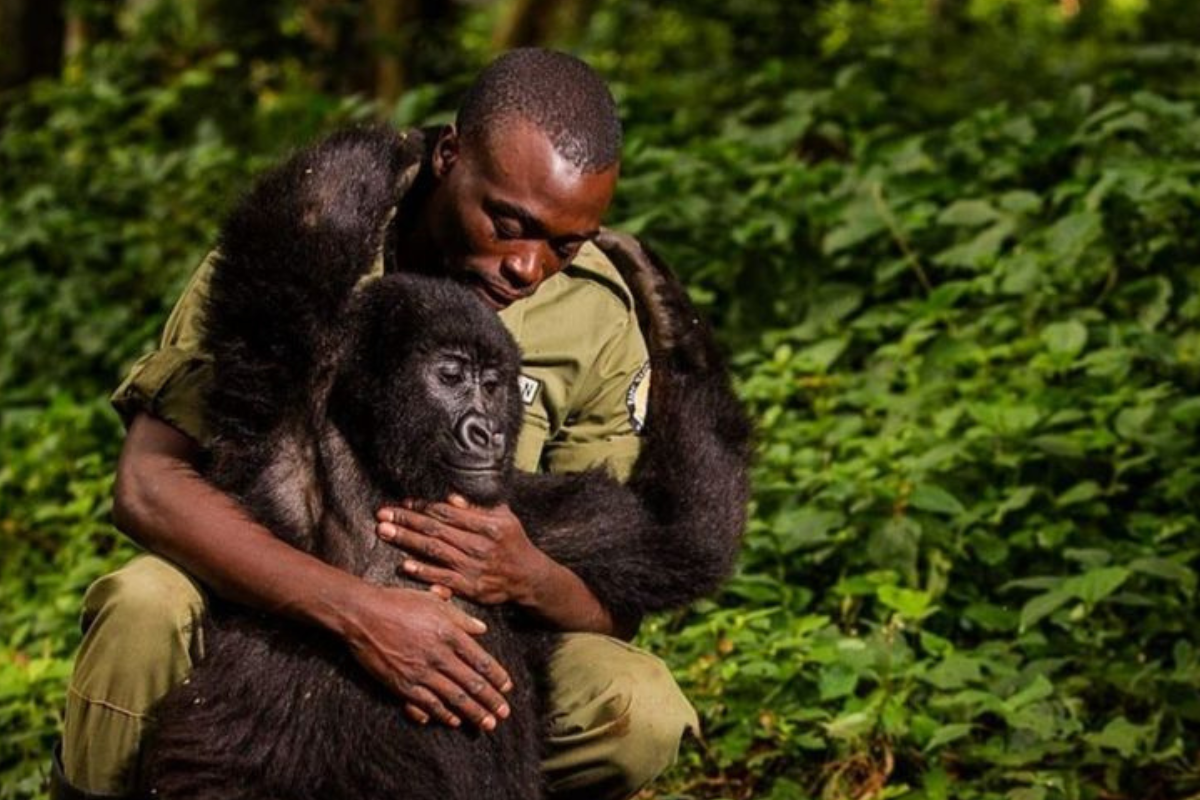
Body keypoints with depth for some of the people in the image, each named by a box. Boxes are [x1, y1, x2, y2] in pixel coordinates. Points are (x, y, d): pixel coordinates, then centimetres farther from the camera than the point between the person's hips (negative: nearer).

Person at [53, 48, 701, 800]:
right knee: (147, 606, -34)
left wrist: (531, 578, -32)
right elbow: (149, 483, -26)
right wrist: (360, 609, -39)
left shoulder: (598, 319, -10)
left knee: (641, 713, -24)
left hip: (460, 638, 2)